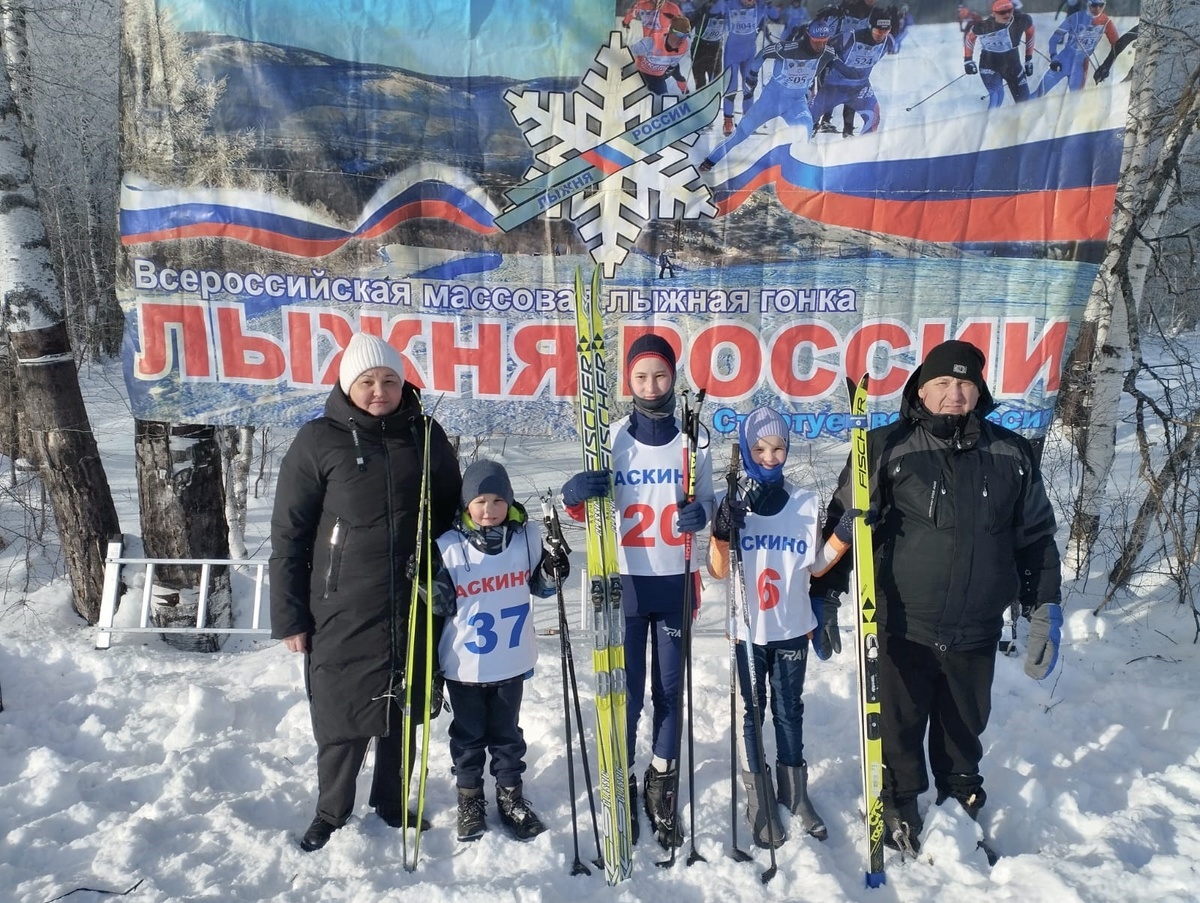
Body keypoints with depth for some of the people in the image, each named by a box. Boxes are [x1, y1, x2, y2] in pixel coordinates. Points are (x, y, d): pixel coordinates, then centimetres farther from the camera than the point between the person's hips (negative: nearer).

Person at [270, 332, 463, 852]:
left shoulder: (425, 435, 2)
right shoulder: (319, 440, -6)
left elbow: (451, 511, 12)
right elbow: (288, 534, -4)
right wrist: (290, 616, -5)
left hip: (414, 608, 3)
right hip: (342, 610, -2)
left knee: (404, 711, 15)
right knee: (343, 716, 5)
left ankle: (393, 801, 36)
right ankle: (331, 812, 30)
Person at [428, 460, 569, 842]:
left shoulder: (526, 537, -6)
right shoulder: (449, 547, -12)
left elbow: (538, 587, 9)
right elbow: (443, 606, -3)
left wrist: (552, 571, -11)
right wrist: (429, 586, -22)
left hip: (511, 661, 2)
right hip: (464, 664, -1)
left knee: (507, 732, 18)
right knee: (468, 735, 16)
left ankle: (511, 793, 35)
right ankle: (469, 796, 35)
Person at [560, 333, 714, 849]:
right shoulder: (611, 439, -1)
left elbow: (707, 500, 8)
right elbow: (583, 511, 3)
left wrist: (701, 513, -16)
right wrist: (574, 495, -20)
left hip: (675, 581, 1)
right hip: (625, 582, -1)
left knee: (670, 688, 11)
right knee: (627, 690, 5)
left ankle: (663, 784, 30)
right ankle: (623, 787, 24)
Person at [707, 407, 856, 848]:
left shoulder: (806, 502, -1)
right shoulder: (731, 504, -7)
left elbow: (816, 566, 5)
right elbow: (718, 572, -9)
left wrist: (844, 534, -9)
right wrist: (721, 533, -25)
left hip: (793, 628, 2)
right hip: (747, 630, -2)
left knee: (789, 709, 15)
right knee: (752, 710, 9)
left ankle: (794, 792, 32)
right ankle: (759, 799, 23)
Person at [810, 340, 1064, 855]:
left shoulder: (1011, 454, 4)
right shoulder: (887, 448, -6)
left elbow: (1036, 536, 12)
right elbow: (843, 523, -3)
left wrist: (1045, 611, 9)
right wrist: (825, 598, -4)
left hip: (976, 633, 3)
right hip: (900, 628, -3)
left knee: (965, 729, 19)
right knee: (898, 728, 10)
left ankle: (963, 808, 42)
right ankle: (900, 812, 33)